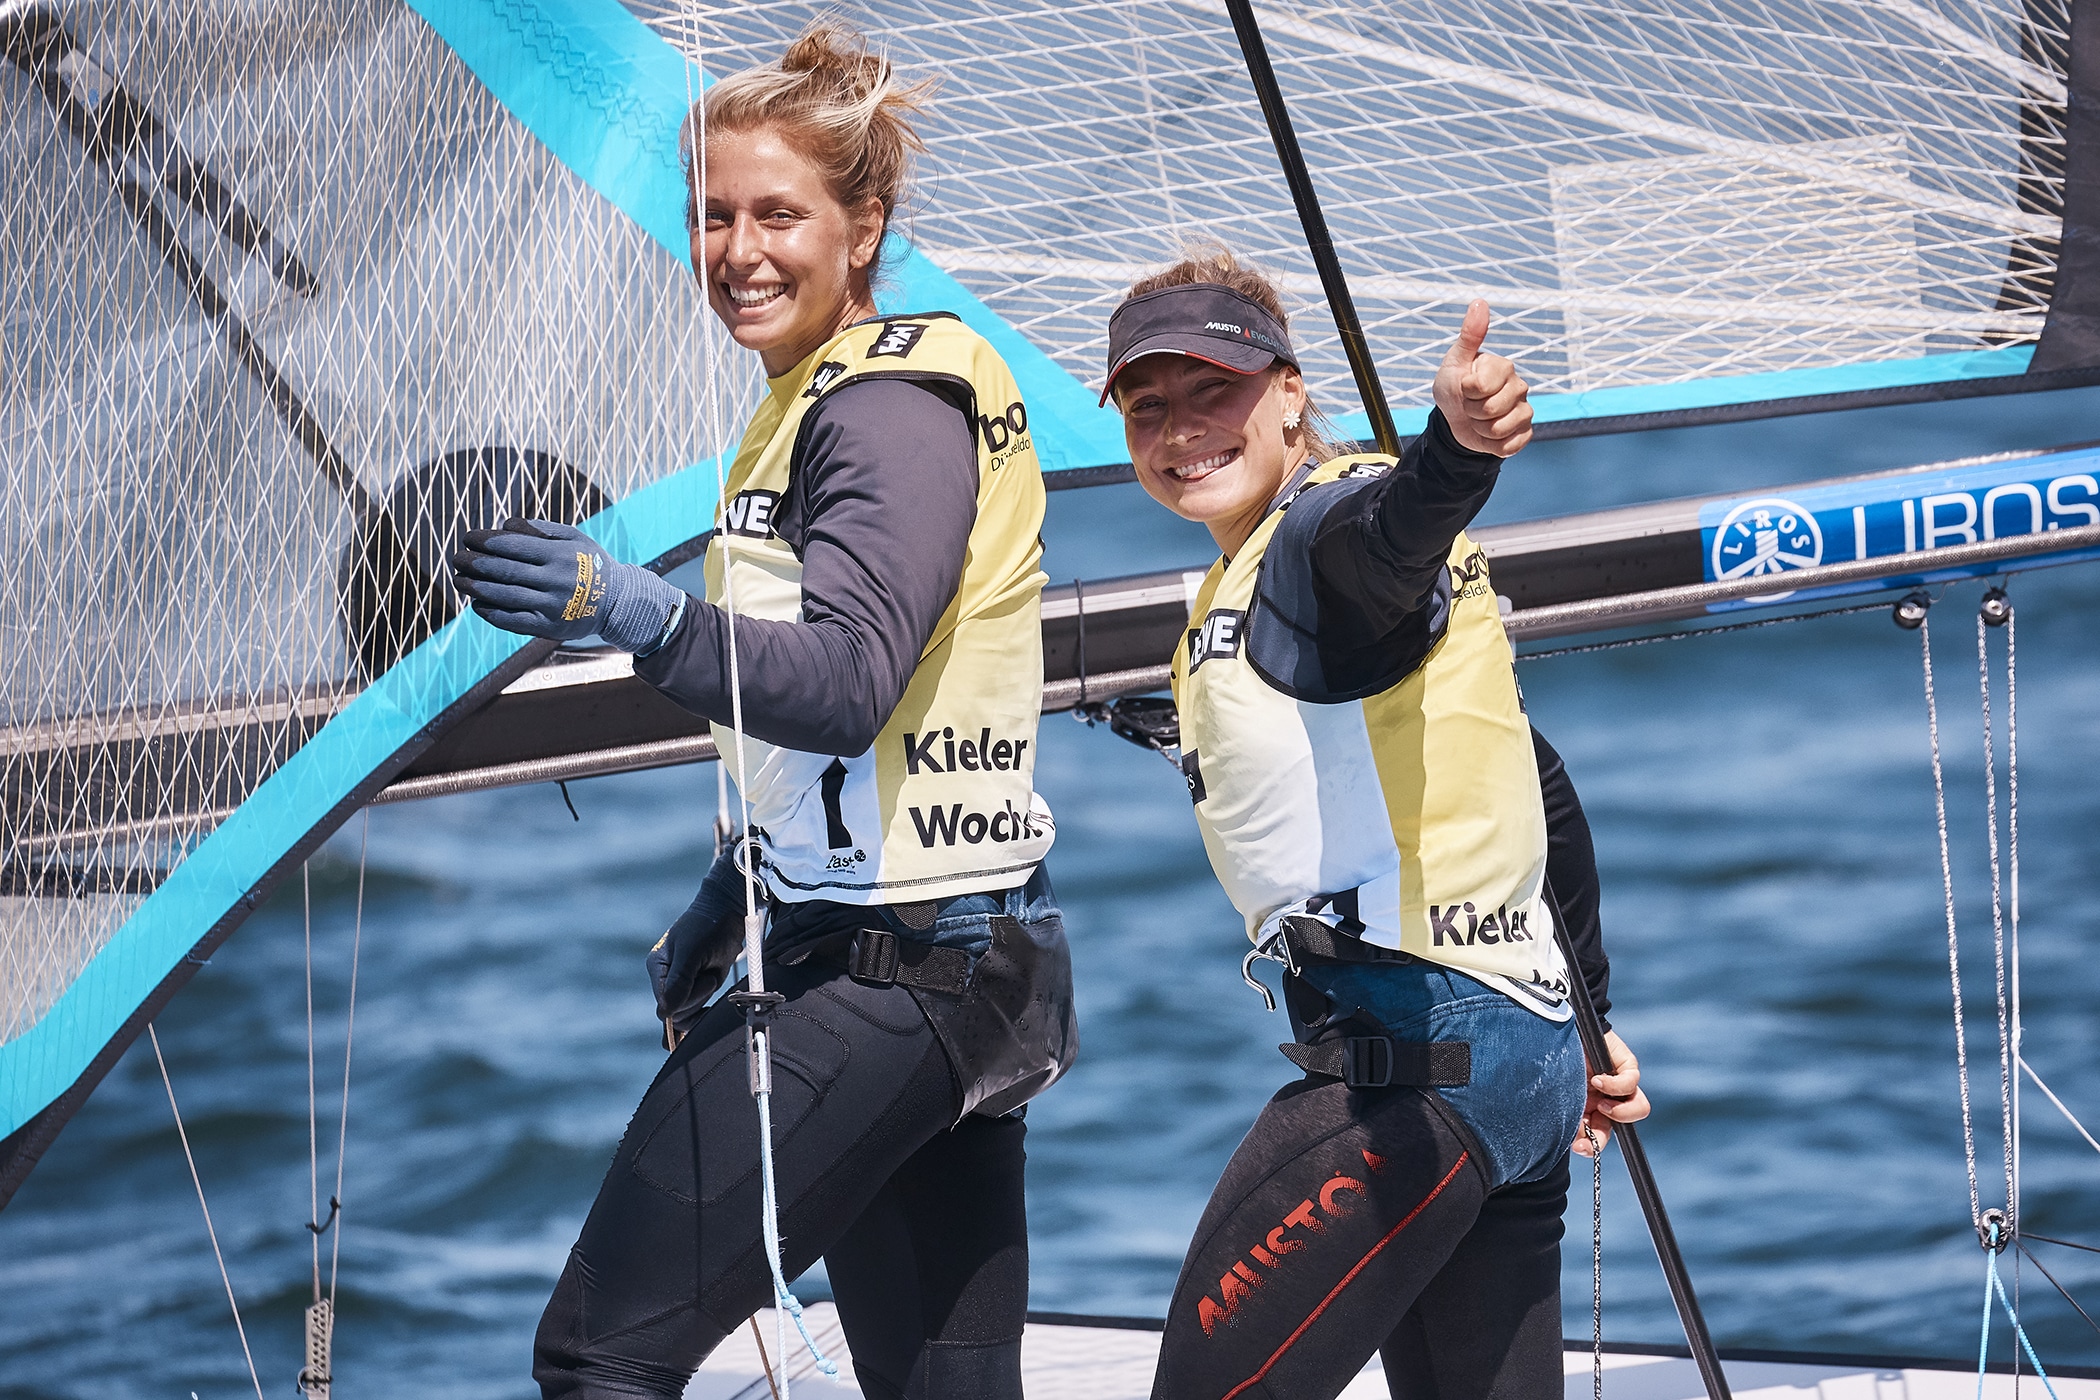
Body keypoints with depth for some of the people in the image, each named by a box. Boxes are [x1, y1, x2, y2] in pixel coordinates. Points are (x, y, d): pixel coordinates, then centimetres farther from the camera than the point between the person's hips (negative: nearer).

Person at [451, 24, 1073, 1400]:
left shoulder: (899, 401, -12)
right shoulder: (810, 408, 18)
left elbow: (848, 683, -27)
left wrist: (639, 612, -39)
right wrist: (731, 906, 19)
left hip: (891, 966, -10)